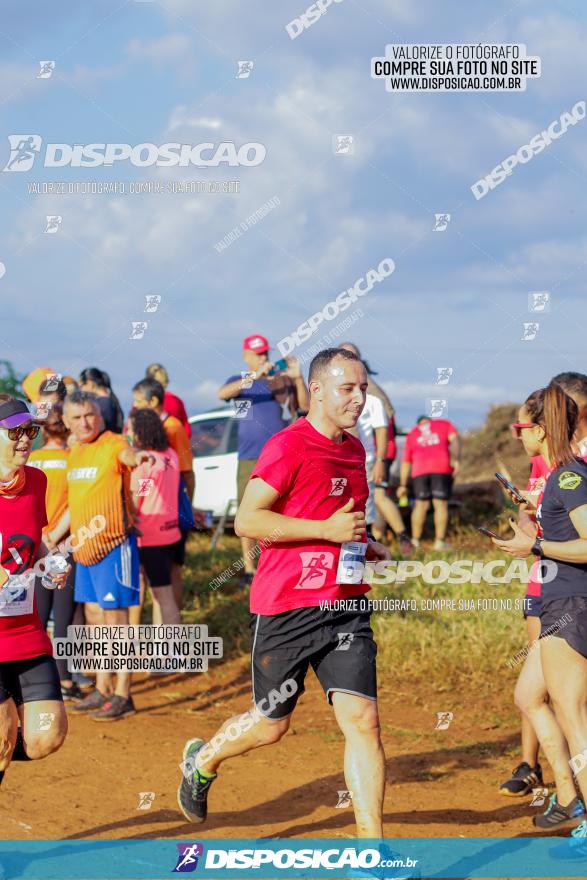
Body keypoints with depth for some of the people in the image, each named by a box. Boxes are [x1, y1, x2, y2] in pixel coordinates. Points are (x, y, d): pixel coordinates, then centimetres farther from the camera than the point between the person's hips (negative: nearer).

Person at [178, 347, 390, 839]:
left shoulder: (354, 448, 13)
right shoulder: (288, 447, -12)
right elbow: (247, 521, -18)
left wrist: (366, 546, 13)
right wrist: (327, 530, -20)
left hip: (345, 604, 6)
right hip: (286, 608, -5)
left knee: (362, 720, -6)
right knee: (271, 725, 9)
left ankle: (371, 842, -1)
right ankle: (203, 760, 40)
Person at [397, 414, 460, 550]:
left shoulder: (412, 434, 25)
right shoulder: (445, 424, 21)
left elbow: (405, 463, 24)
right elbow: (454, 440, 1)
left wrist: (403, 485, 29)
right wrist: (455, 460, -11)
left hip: (420, 469, 2)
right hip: (442, 467, -2)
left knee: (421, 505, 11)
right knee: (441, 505, -1)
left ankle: (415, 540, 10)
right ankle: (439, 541, -6)